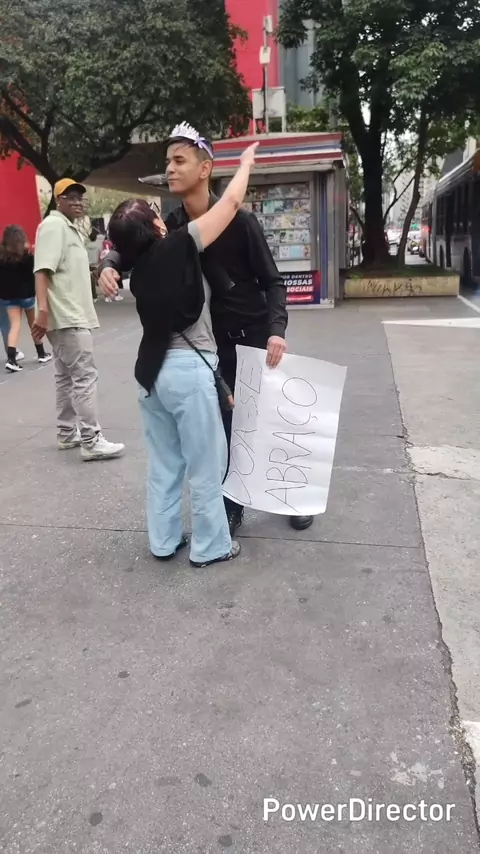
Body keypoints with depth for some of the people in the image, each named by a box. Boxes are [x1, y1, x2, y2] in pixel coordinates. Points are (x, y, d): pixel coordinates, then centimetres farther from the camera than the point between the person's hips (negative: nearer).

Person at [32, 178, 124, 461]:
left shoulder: (71, 228, 20)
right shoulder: (54, 225, -10)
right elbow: (43, 270, -22)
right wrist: (43, 310, -32)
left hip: (73, 315, 10)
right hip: (67, 317, -10)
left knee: (67, 376, 13)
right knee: (85, 376, -12)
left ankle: (68, 433, 20)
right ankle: (91, 440, -10)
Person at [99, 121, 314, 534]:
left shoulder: (240, 221, -14)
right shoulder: (170, 227, -2)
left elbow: (272, 281, -12)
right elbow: (129, 250, 9)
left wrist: (277, 330, -28)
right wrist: (109, 265, -16)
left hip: (254, 337, -3)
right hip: (212, 344, 3)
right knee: (222, 429, 8)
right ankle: (231, 509, 23)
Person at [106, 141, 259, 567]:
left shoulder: (139, 268, 9)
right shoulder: (178, 247, -9)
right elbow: (231, 203, -3)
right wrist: (247, 162, 13)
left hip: (151, 370, 8)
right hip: (188, 370, -7)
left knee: (164, 463, 17)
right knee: (205, 464, 5)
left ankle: (164, 541, 26)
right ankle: (211, 547, 16)